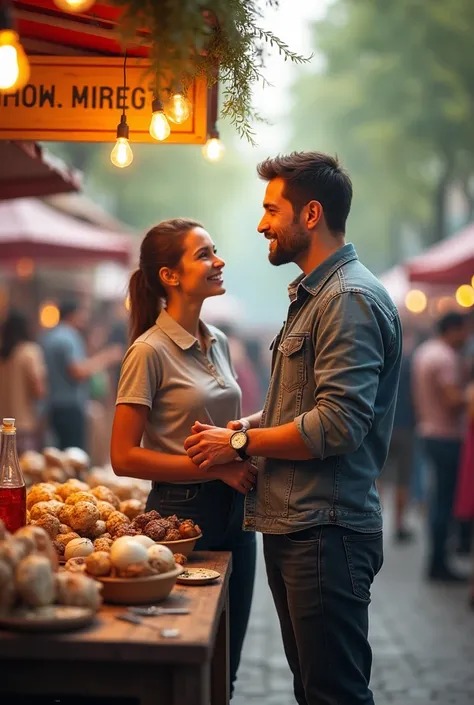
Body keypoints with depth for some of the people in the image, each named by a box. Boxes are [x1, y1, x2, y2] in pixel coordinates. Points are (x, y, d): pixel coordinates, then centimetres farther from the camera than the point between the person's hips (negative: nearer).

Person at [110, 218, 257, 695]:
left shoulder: (218, 342, 9)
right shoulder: (150, 351, -13)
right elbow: (125, 457, -16)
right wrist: (215, 468, -18)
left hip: (233, 511, 7)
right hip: (183, 513, -7)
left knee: (225, 663, 15)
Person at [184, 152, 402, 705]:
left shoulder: (351, 298, -14)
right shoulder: (312, 296, 19)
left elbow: (338, 425, -23)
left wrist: (240, 443, -13)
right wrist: (255, 423, 6)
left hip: (327, 533, -10)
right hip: (291, 528, 10)